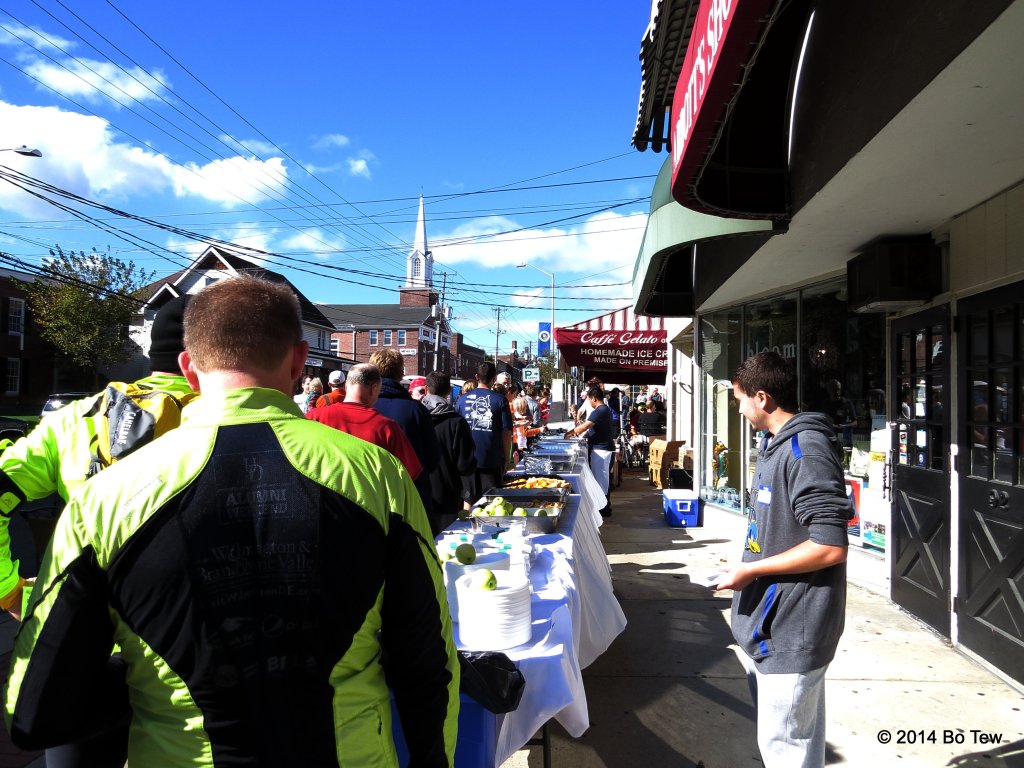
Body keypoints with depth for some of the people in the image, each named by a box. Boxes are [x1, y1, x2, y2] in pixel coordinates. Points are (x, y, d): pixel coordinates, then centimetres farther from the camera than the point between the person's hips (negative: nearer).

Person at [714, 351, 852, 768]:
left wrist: (751, 570, -20)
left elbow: (830, 546, -26)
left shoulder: (805, 450, -21)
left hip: (789, 629, -10)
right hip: (770, 623, 10)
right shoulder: (775, 444, 10)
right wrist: (748, 567, 12)